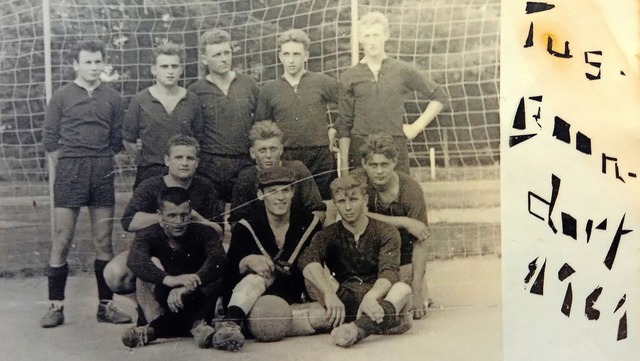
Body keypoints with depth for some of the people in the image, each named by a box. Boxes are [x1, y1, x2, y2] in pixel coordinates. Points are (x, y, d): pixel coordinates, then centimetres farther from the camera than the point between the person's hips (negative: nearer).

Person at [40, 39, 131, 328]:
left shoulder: (112, 98, 10)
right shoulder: (62, 96, 4)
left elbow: (118, 139, 10)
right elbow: (50, 139, 3)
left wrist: (103, 166, 3)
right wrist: (64, 170, -1)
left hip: (103, 173, 2)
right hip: (69, 173, -2)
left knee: (104, 242, 4)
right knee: (61, 242, -2)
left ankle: (106, 305, 11)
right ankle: (56, 306, 6)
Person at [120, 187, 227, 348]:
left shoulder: (203, 232, -9)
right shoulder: (148, 235, -9)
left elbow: (217, 258, -31)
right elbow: (134, 261, -32)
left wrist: (186, 288, -49)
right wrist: (170, 279, -52)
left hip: (200, 301, -1)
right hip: (166, 303, 1)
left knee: (218, 275, -28)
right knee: (152, 263, -22)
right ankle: (195, 325, -34)